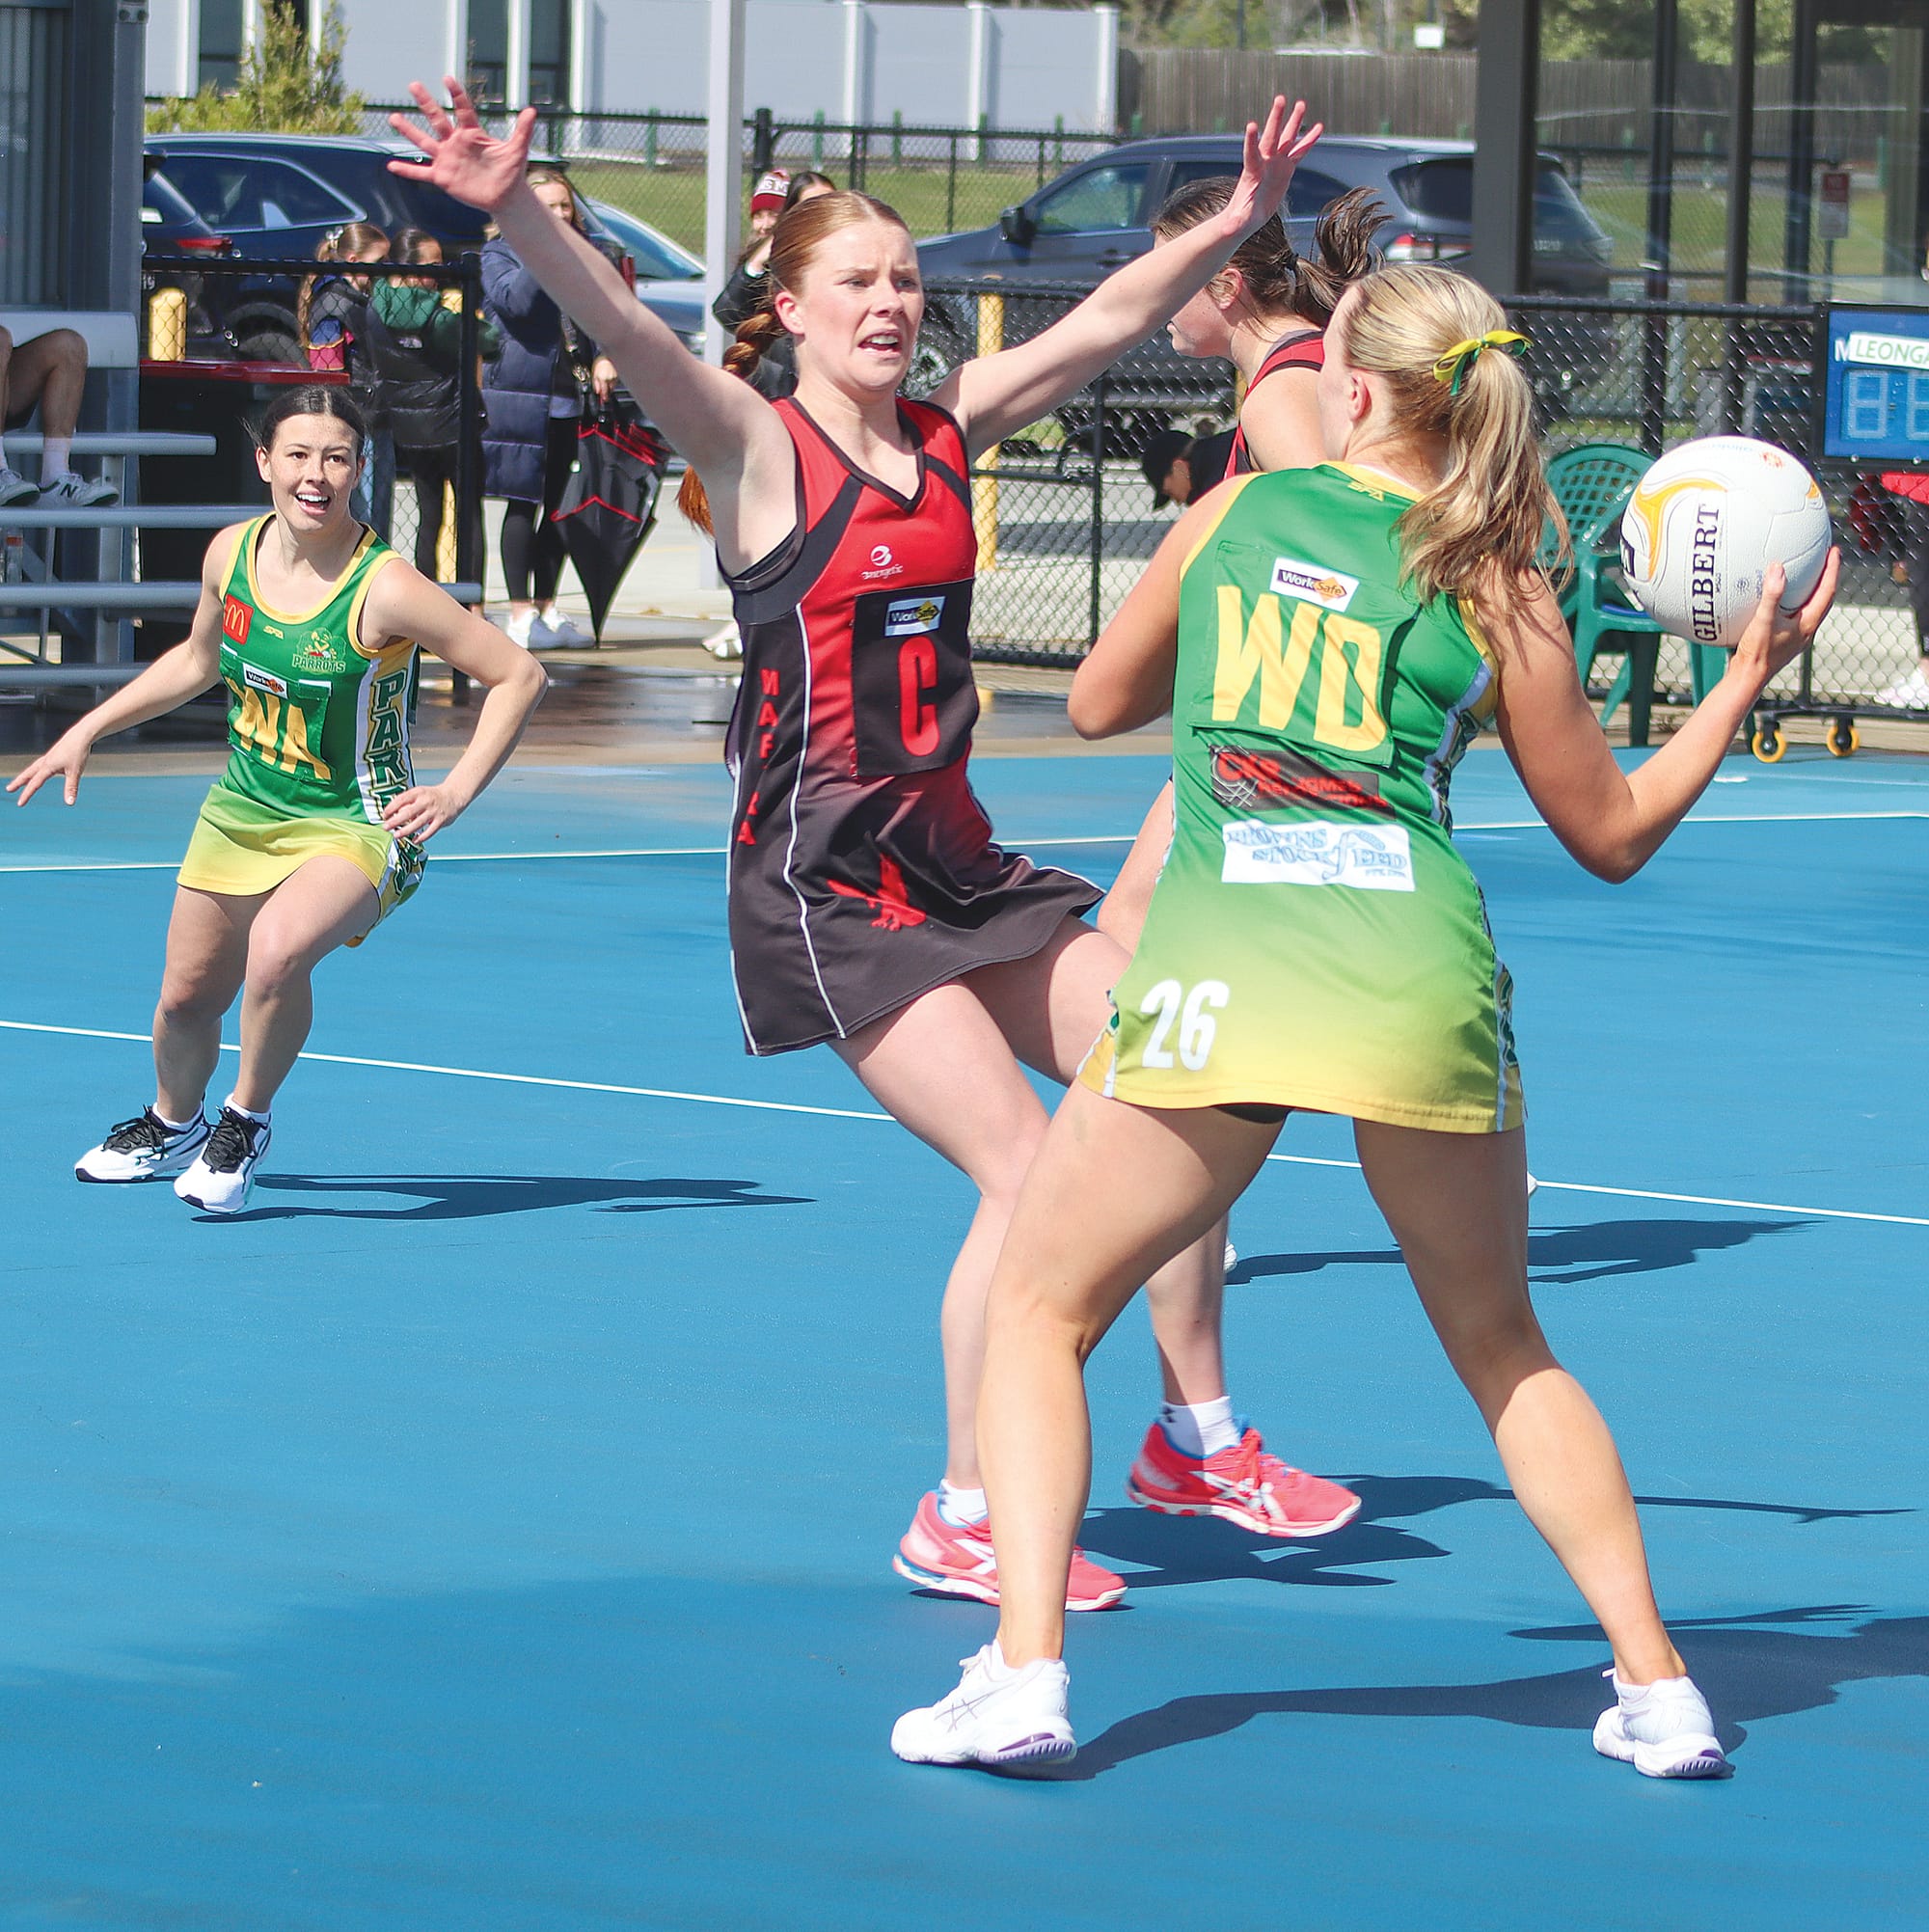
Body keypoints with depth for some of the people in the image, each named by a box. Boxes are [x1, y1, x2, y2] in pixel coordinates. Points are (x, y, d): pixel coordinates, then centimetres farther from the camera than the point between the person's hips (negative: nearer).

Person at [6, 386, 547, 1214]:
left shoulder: (384, 589, -24)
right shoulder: (232, 554, -6)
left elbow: (519, 676, -18)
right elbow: (198, 658, 16)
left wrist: (457, 792, -23)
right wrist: (88, 730, 16)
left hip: (354, 826, -6)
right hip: (241, 811, 6)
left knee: (278, 947, -34)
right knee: (187, 996, 15)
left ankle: (246, 1121, -7)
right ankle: (172, 1125, 49)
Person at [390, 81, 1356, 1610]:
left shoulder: (949, 431, 8)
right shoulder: (758, 450, -10)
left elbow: (1106, 321, 16)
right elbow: (630, 336, -27)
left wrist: (1237, 220, 12)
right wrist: (515, 212, -43)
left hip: (958, 856, 7)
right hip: (825, 887, -7)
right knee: (1026, 1168, -14)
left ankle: (1201, 1437, 24)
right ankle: (963, 1526, -1)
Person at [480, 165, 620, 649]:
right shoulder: (499, 255, -2)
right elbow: (515, 300, -20)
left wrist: (602, 356, 7)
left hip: (567, 398, 6)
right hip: (520, 395, -6)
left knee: (558, 505, 9)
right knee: (524, 504, -6)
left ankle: (547, 607, 17)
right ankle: (521, 614, -4)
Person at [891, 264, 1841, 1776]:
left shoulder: (1235, 512, 12)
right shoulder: (1497, 590, 9)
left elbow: (1100, 702, 27)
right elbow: (1613, 834, 17)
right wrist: (1747, 681, 25)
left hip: (1220, 965, -2)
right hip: (1424, 973, 2)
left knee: (1040, 1310, 13)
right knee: (1506, 1352, 21)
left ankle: (1023, 1676, -4)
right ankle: (1658, 1687, 13)